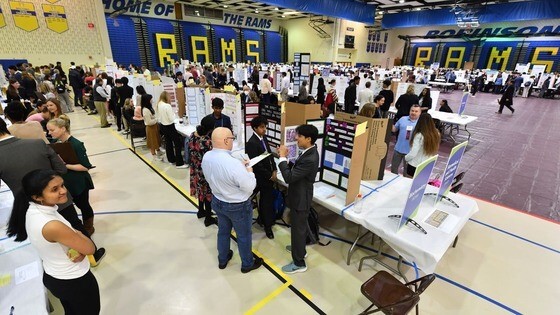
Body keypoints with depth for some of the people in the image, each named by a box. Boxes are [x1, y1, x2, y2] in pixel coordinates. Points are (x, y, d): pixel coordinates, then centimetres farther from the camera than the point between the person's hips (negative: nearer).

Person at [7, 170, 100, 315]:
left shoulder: (32, 209, -12)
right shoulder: (52, 226, -37)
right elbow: (90, 248, -24)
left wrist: (79, 251, -17)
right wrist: (76, 233, -8)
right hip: (75, 281, -7)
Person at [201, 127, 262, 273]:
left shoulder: (206, 157, -11)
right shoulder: (233, 163, -36)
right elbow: (249, 187, -25)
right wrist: (249, 171, -9)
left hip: (217, 201, 7)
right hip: (238, 206, -6)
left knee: (223, 231, 28)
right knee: (244, 235, 18)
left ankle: (222, 260, 50)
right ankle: (247, 264, 40)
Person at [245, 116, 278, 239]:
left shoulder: (264, 138, 4)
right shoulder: (252, 143, -23)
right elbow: (256, 165, -22)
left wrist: (274, 171, 1)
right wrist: (270, 175, -15)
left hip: (269, 175, 8)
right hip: (262, 178, -8)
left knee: (265, 199, 22)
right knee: (268, 202, 4)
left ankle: (261, 218, 41)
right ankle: (268, 226, 22)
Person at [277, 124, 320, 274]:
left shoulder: (310, 159, -32)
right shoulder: (309, 152, 0)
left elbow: (289, 177, -32)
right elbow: (295, 170, 8)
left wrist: (282, 157, -24)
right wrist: (285, 157, -6)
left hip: (300, 199, -10)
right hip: (299, 196, 10)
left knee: (298, 228, 7)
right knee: (300, 226, 27)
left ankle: (299, 263, 25)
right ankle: (300, 248, 50)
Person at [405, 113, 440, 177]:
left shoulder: (419, 136, -23)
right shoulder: (436, 135, -6)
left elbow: (412, 154, -21)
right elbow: (434, 152, 6)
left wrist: (405, 158, -3)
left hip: (414, 166, -5)